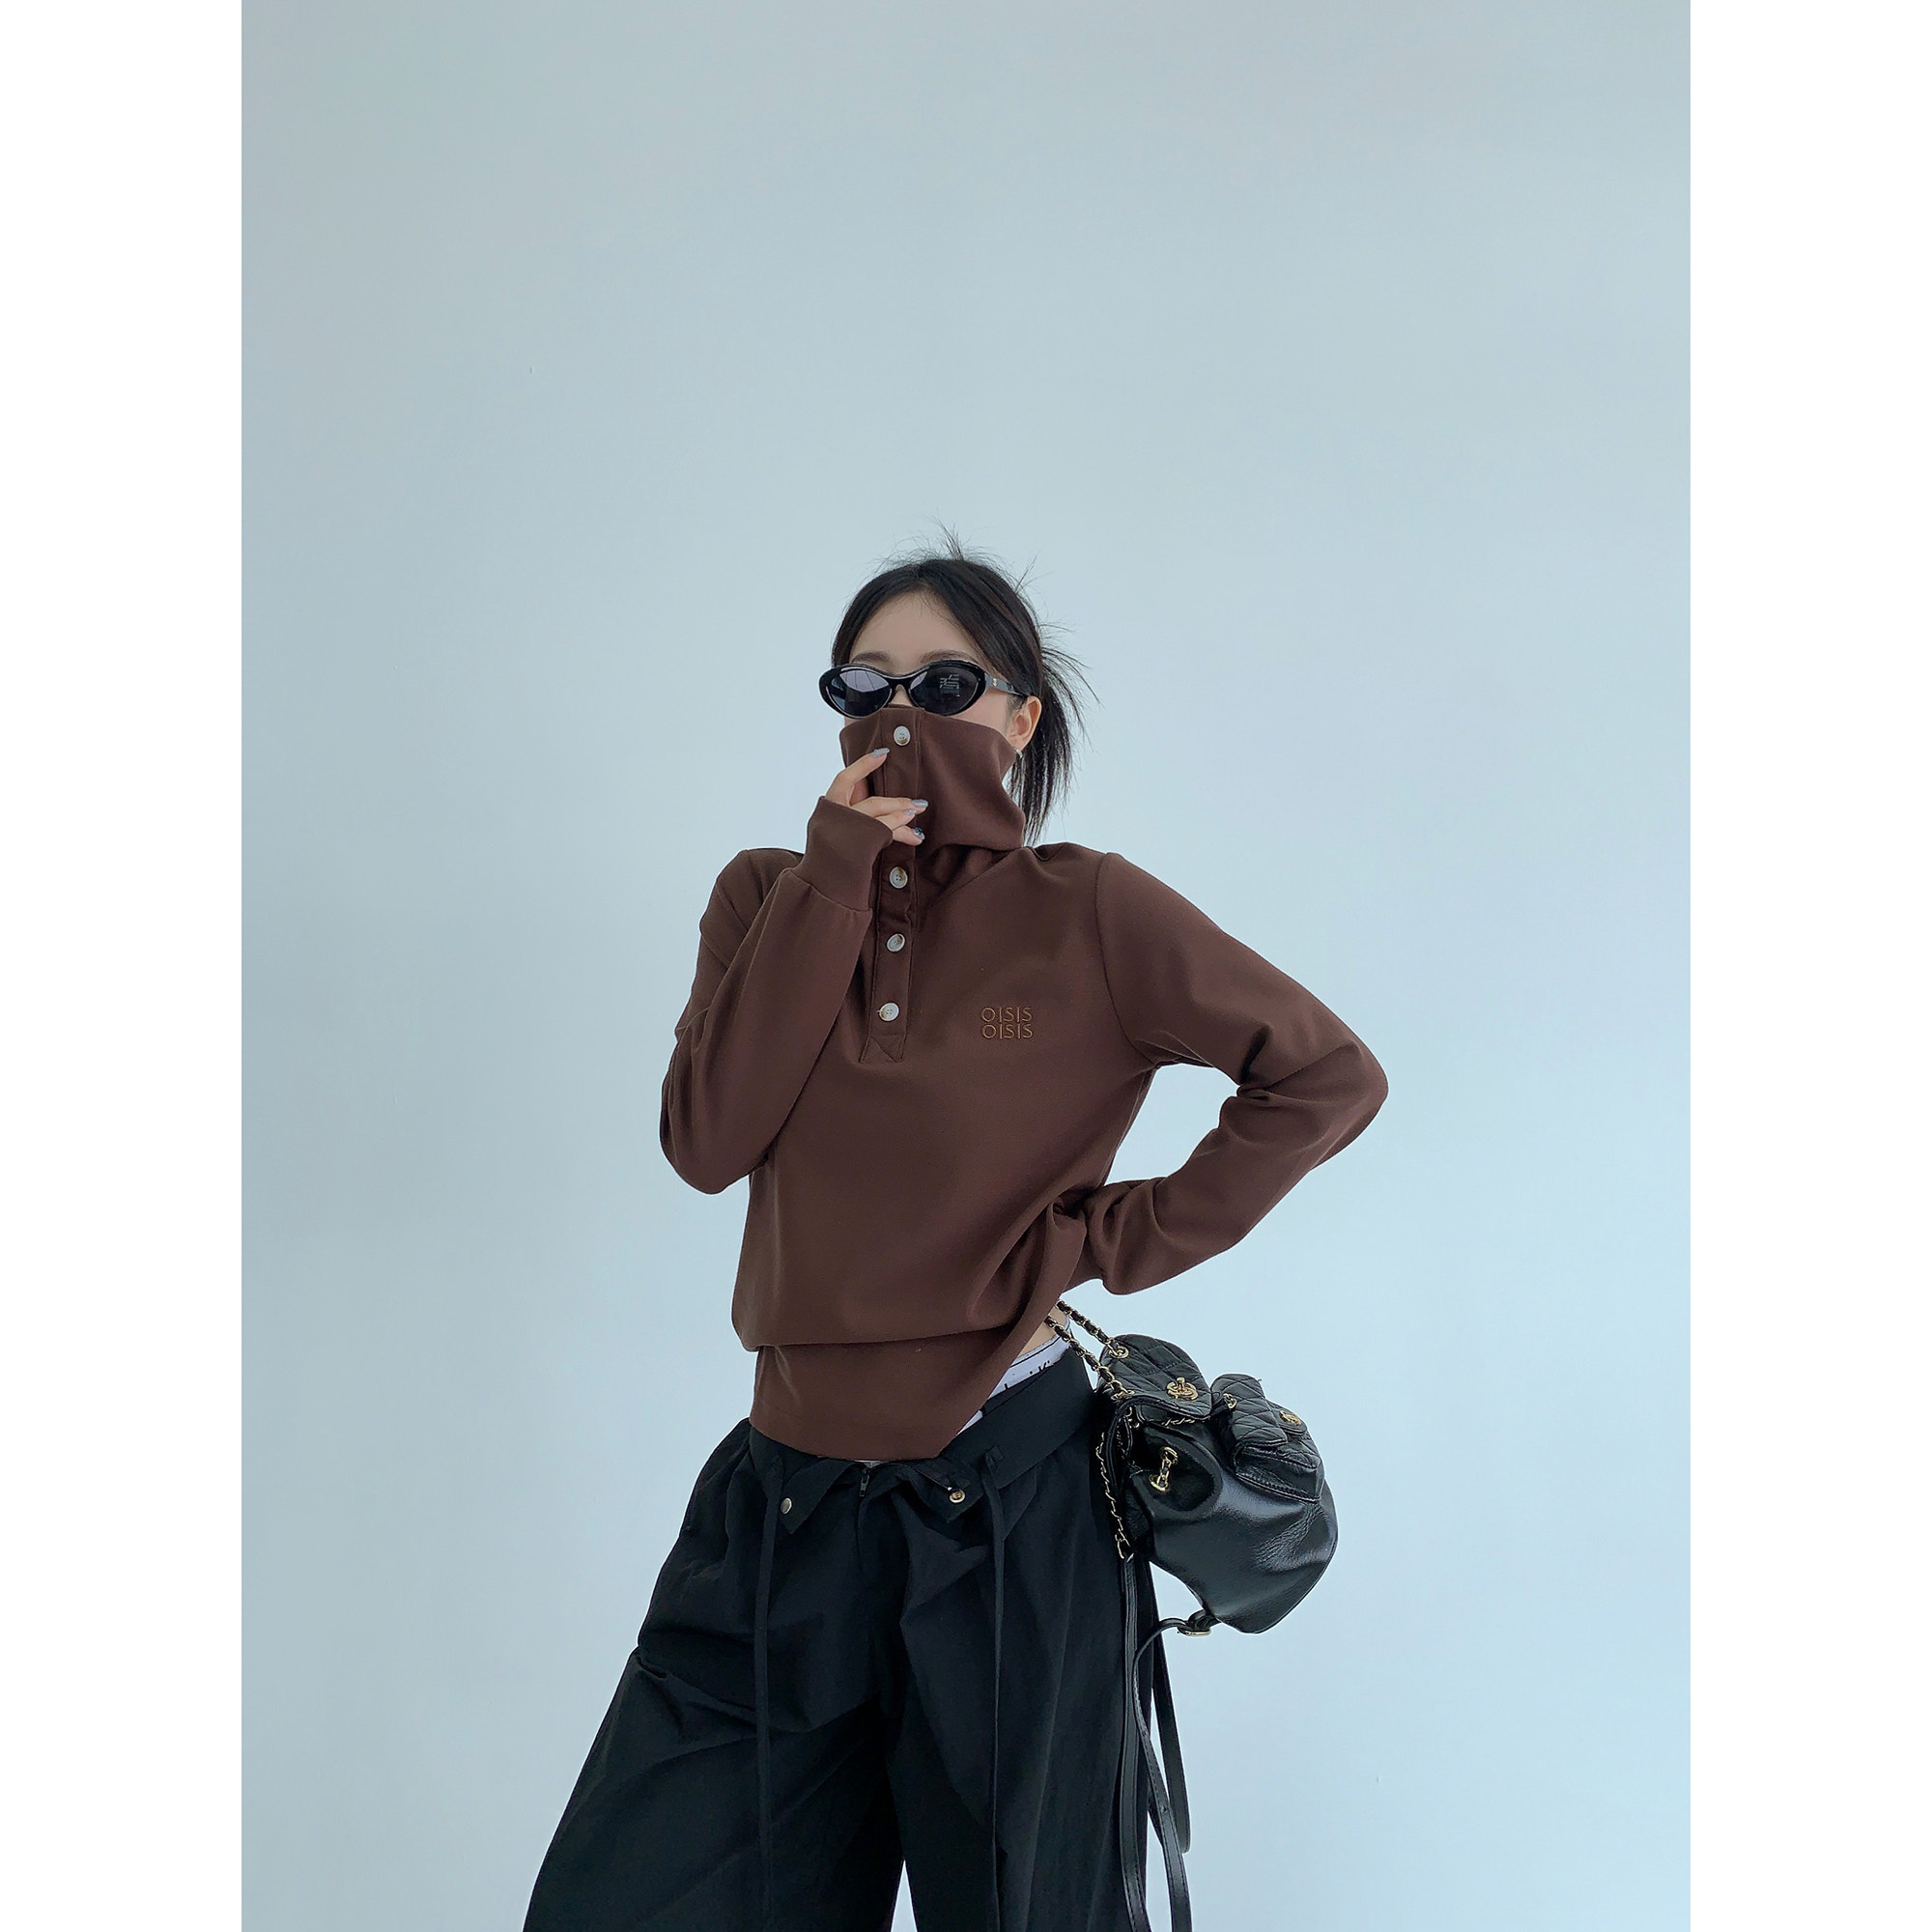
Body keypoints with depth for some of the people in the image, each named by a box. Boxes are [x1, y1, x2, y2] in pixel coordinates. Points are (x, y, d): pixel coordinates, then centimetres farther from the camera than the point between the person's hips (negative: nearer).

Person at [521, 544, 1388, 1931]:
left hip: (1005, 1494, -3)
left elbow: (1331, 1076, -5)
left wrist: (1126, 1236, -10)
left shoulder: (1087, 914, -6)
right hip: (787, 1495, 4)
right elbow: (708, 1143, -9)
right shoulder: (772, 895, 5)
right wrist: (836, 885, -13)